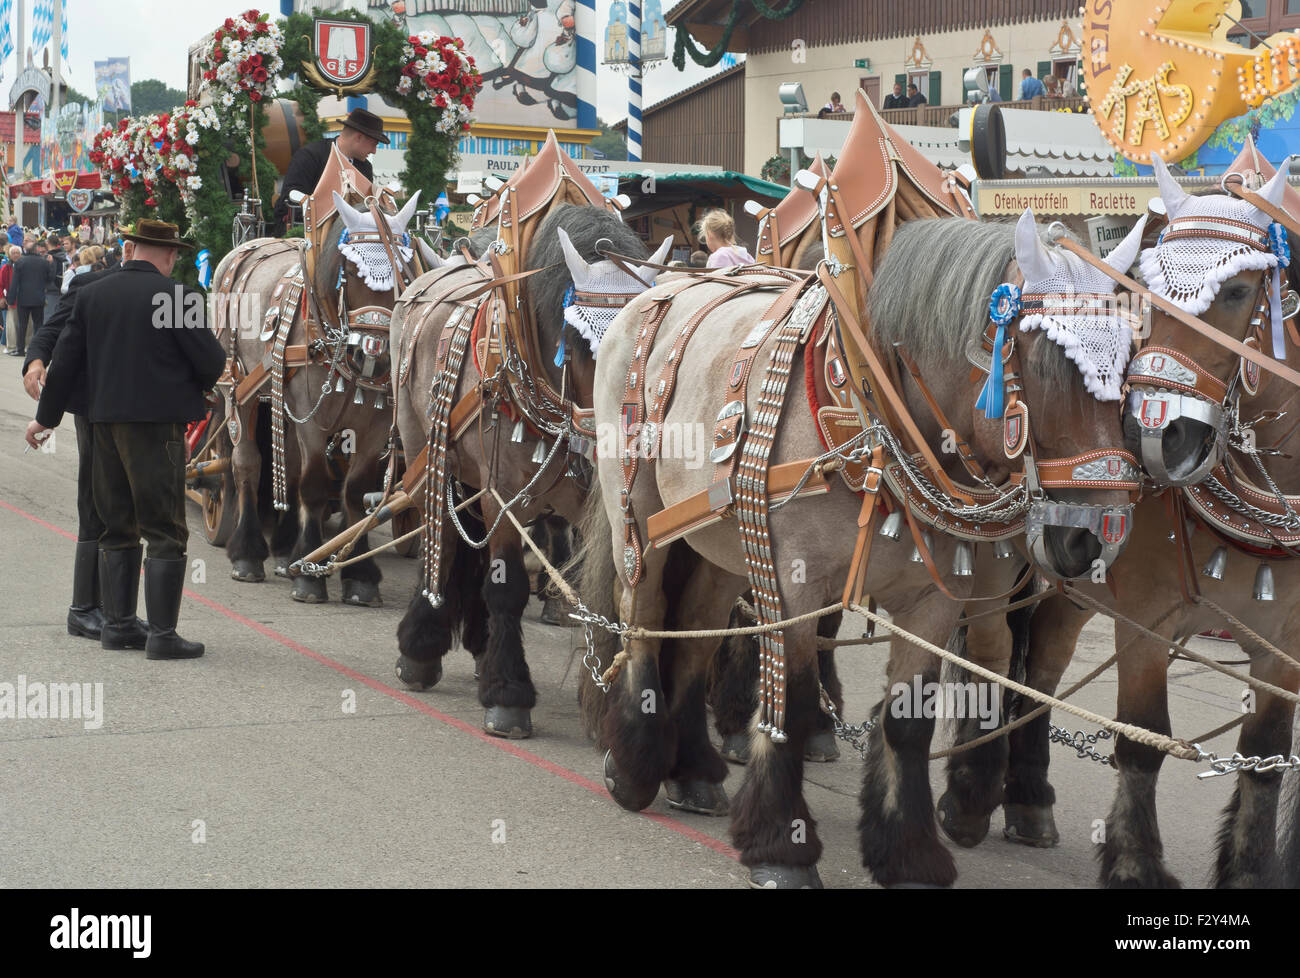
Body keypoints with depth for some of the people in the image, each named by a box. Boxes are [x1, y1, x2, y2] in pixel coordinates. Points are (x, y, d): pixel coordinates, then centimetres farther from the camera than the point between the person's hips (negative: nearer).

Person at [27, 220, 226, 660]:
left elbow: (65, 360, 10)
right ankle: (162, 634, -5)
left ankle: (115, 624, 20)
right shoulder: (176, 296, -10)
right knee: (165, 532, -2)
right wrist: (200, 383, 15)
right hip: (158, 425, -6)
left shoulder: (91, 294, 5)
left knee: (117, 529, 16)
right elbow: (212, 361, -9)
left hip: (105, 423, 6)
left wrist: (46, 416, 21)